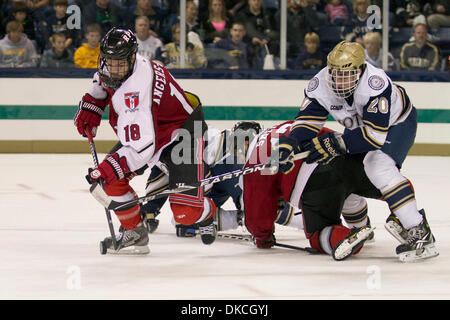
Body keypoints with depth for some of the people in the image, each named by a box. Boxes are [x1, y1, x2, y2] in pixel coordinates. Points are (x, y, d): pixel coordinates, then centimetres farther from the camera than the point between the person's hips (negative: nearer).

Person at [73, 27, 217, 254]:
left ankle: (207, 213, 22)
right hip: (149, 129, 9)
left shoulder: (136, 91, -39)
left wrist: (110, 168, -50)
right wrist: (89, 109, 8)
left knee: (185, 212, -15)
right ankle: (135, 233, 13)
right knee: (111, 180, -6)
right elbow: (102, 83, 17)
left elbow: (142, 146, -44)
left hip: (184, 132, -9)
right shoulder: (109, 66, -12)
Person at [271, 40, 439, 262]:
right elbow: (308, 119, -17)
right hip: (360, 125, 7)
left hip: (397, 121, -7)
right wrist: (290, 142, -35)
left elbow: (375, 134, -42)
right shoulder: (320, 84, -23)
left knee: (378, 165, -31)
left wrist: (336, 144, -45)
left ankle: (420, 233, -32)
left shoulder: (375, 83, -40)